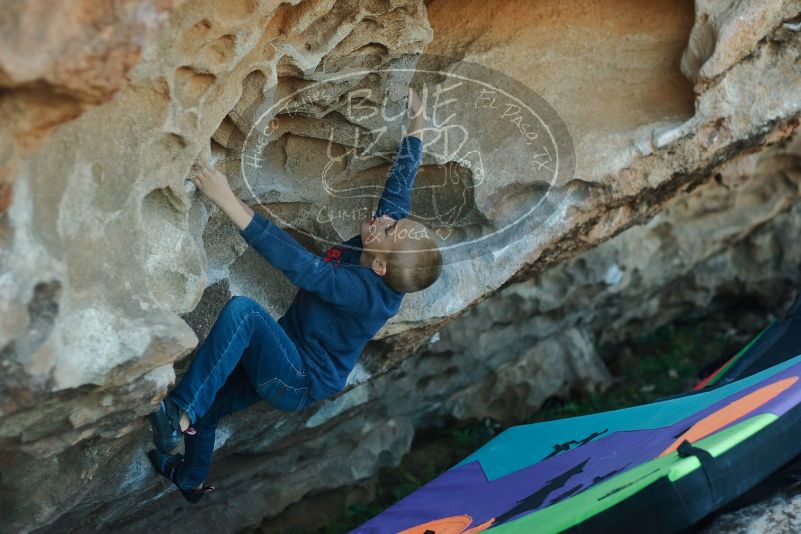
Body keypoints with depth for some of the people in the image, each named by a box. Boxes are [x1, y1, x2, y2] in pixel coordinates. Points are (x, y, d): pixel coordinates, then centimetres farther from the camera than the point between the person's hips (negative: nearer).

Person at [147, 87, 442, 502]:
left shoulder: (366, 290, -33)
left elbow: (299, 264, -44)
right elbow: (400, 184, 1)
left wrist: (229, 201, -49)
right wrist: (416, 126, 8)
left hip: (298, 383, -9)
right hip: (290, 365, 9)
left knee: (242, 309, -32)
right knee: (206, 406, 20)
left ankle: (178, 415, -29)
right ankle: (190, 480, 48)